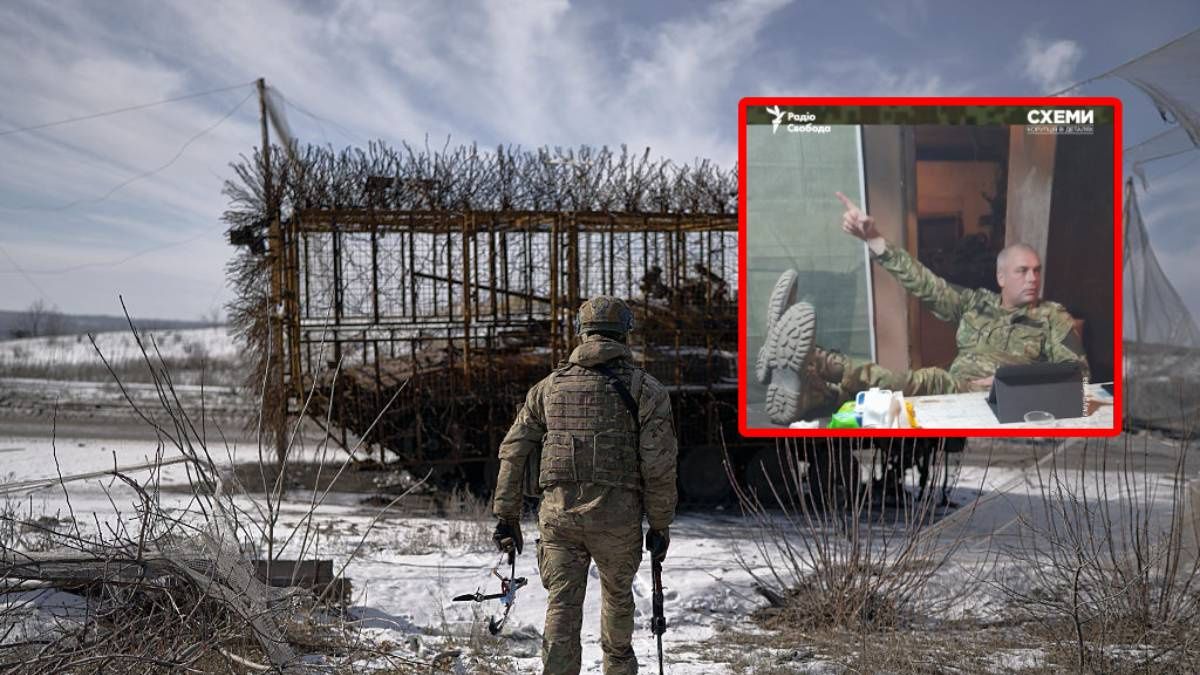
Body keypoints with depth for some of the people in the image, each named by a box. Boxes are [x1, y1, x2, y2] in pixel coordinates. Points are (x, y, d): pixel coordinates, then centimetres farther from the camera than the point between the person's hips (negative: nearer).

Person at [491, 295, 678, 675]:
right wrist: (661, 525, 3)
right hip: (618, 515, -1)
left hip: (558, 512, 1)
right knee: (617, 595, 22)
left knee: (562, 607, 4)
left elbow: (512, 451, 7)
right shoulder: (646, 390, -1)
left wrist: (507, 517, 11)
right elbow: (659, 466, -7)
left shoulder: (549, 386, 9)